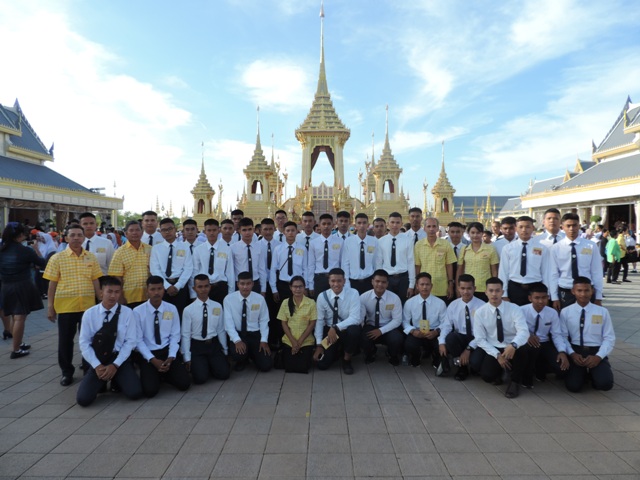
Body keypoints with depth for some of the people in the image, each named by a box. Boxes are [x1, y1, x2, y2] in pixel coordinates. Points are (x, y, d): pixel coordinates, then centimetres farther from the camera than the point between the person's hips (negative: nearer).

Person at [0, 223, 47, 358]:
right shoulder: (25, 251, -13)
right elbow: (43, 264, -4)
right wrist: (36, 250, 8)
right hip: (22, 287, -6)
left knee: (15, 317, 20)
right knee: (20, 318, -1)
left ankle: (18, 343, 31)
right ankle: (16, 350, 3)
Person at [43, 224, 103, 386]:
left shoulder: (91, 258, 3)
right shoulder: (57, 258, -2)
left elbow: (95, 281, 7)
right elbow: (52, 283, 0)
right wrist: (50, 306, -1)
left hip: (88, 305, 2)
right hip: (65, 306, -1)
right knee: (65, 340, 8)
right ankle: (67, 372, 25)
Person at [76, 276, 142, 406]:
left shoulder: (127, 313, -5)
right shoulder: (89, 314, -2)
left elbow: (130, 342, -5)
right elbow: (84, 343, -1)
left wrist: (115, 365, -14)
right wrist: (97, 365, -12)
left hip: (120, 359, -1)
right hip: (97, 360, 1)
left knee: (135, 393, -20)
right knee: (83, 399, -18)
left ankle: (117, 381, 13)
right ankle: (102, 382, 15)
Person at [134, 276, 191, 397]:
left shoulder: (172, 309, -1)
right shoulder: (138, 312, -8)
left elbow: (175, 336, 1)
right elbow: (138, 340, -7)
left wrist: (171, 357, -13)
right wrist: (153, 359, -16)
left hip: (167, 351, 2)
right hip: (147, 354, -2)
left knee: (184, 383, -13)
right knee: (150, 390, -21)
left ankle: (165, 375, 16)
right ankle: (158, 374, 13)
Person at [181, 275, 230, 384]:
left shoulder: (217, 307, 0)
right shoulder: (188, 310, -8)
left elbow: (221, 330, 5)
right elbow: (185, 335, -5)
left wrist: (225, 351, 7)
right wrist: (187, 358, -7)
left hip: (214, 345, 2)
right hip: (197, 346, -2)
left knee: (223, 374, -13)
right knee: (200, 378, -19)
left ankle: (210, 366, 18)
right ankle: (196, 365, 15)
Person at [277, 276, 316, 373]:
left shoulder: (311, 303, -7)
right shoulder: (285, 303, -2)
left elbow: (312, 324, -6)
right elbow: (284, 324, 0)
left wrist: (300, 341, -12)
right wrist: (293, 341, -10)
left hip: (306, 341, -1)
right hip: (289, 341, 1)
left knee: (303, 367, -11)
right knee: (288, 367, -6)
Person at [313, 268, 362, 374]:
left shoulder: (353, 293, -17)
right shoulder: (322, 296, -10)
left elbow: (355, 318, -24)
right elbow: (319, 321, -6)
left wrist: (335, 328, -35)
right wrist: (319, 344, -12)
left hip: (348, 330, -2)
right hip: (329, 331, 2)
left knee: (354, 330, -37)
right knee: (322, 364, -9)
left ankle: (347, 360, -7)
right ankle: (338, 349, 26)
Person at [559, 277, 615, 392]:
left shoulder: (602, 312, 2)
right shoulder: (565, 312, 1)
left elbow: (609, 338, 1)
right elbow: (563, 337, -1)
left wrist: (598, 356, -13)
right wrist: (572, 354, -17)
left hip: (596, 352, 1)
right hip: (575, 352, 0)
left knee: (605, 383, -25)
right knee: (573, 385, -20)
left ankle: (593, 373, 11)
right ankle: (583, 373, 15)